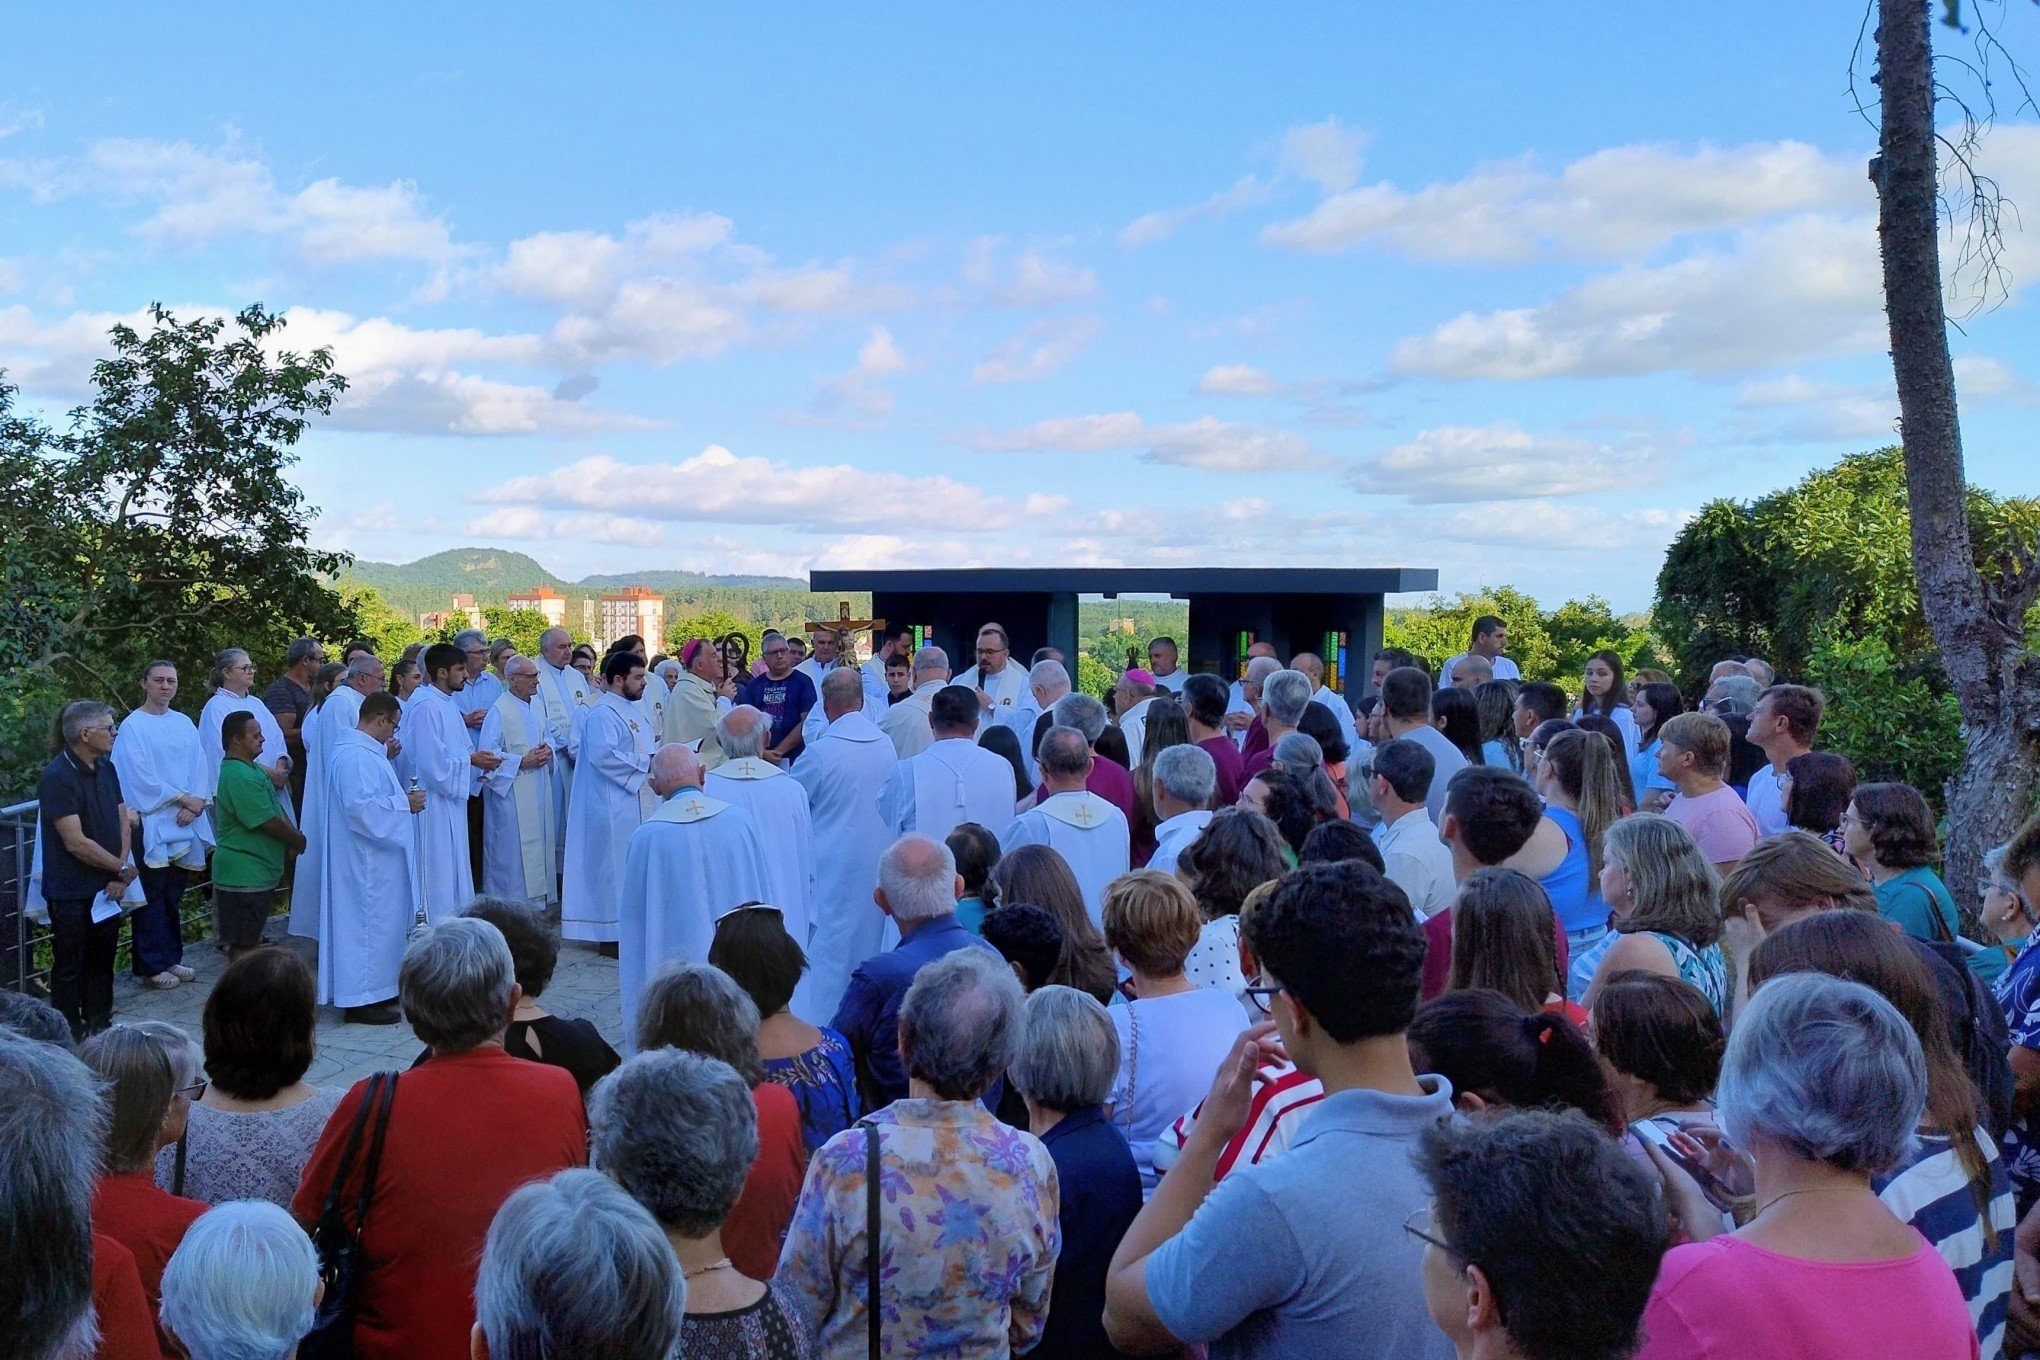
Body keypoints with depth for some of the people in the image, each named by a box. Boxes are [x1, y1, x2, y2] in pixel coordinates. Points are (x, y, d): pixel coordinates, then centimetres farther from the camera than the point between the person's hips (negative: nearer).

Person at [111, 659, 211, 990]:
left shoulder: (184, 724, 11)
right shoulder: (133, 726, -5)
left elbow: (199, 767, 6)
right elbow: (141, 776, -11)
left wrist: (195, 803, -9)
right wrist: (183, 798, -12)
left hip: (184, 823, 5)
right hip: (151, 823, -5)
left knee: (173, 896, 11)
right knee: (152, 898, -1)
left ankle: (171, 958, 20)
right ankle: (151, 966, 6)